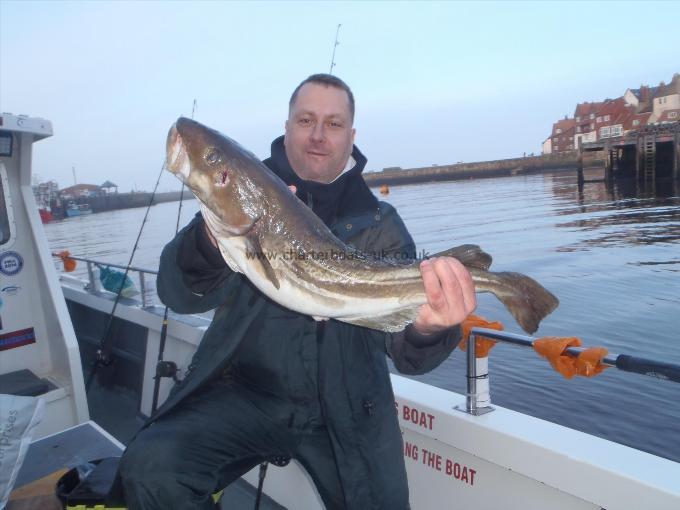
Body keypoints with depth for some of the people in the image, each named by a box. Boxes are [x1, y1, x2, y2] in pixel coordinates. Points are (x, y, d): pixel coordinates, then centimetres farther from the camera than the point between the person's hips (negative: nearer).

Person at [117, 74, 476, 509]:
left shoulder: (379, 224, -1)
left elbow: (406, 355, -9)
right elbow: (179, 295, -13)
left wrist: (428, 329, -34)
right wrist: (213, 237, -35)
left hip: (344, 411, 1)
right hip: (242, 392, 0)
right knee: (151, 466, -22)